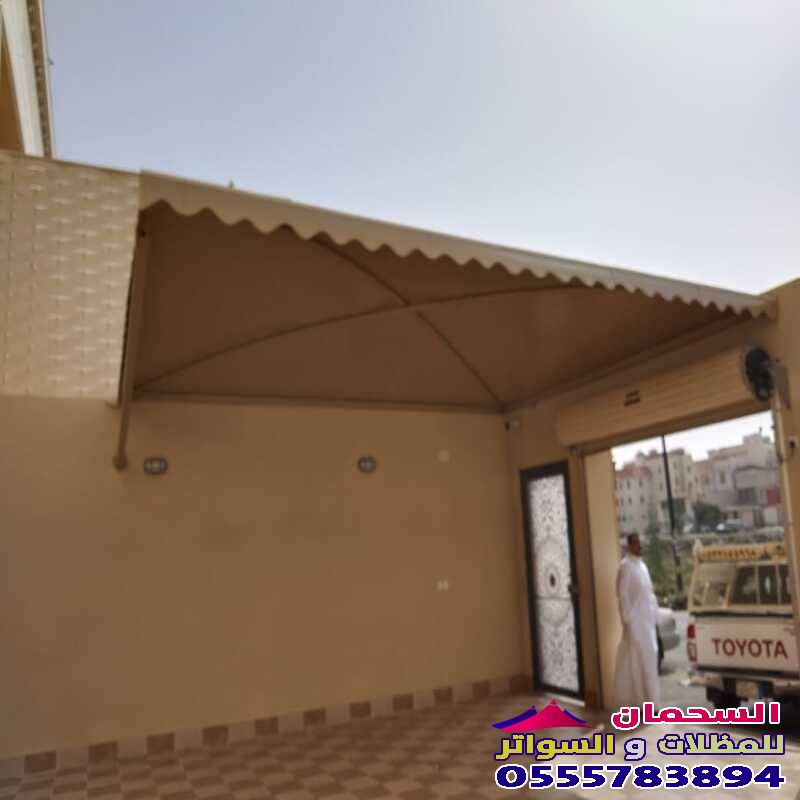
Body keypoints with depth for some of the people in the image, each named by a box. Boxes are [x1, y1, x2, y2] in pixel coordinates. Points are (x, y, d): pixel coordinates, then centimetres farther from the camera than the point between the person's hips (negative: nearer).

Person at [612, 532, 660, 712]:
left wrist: (655, 617, 15)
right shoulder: (625, 566, -13)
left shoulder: (642, 565, 14)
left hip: (647, 621, 9)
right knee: (637, 662, -6)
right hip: (635, 622, -9)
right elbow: (623, 595, -16)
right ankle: (640, 702, 1)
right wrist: (627, 621, -17)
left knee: (648, 661, 12)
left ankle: (647, 702, 21)